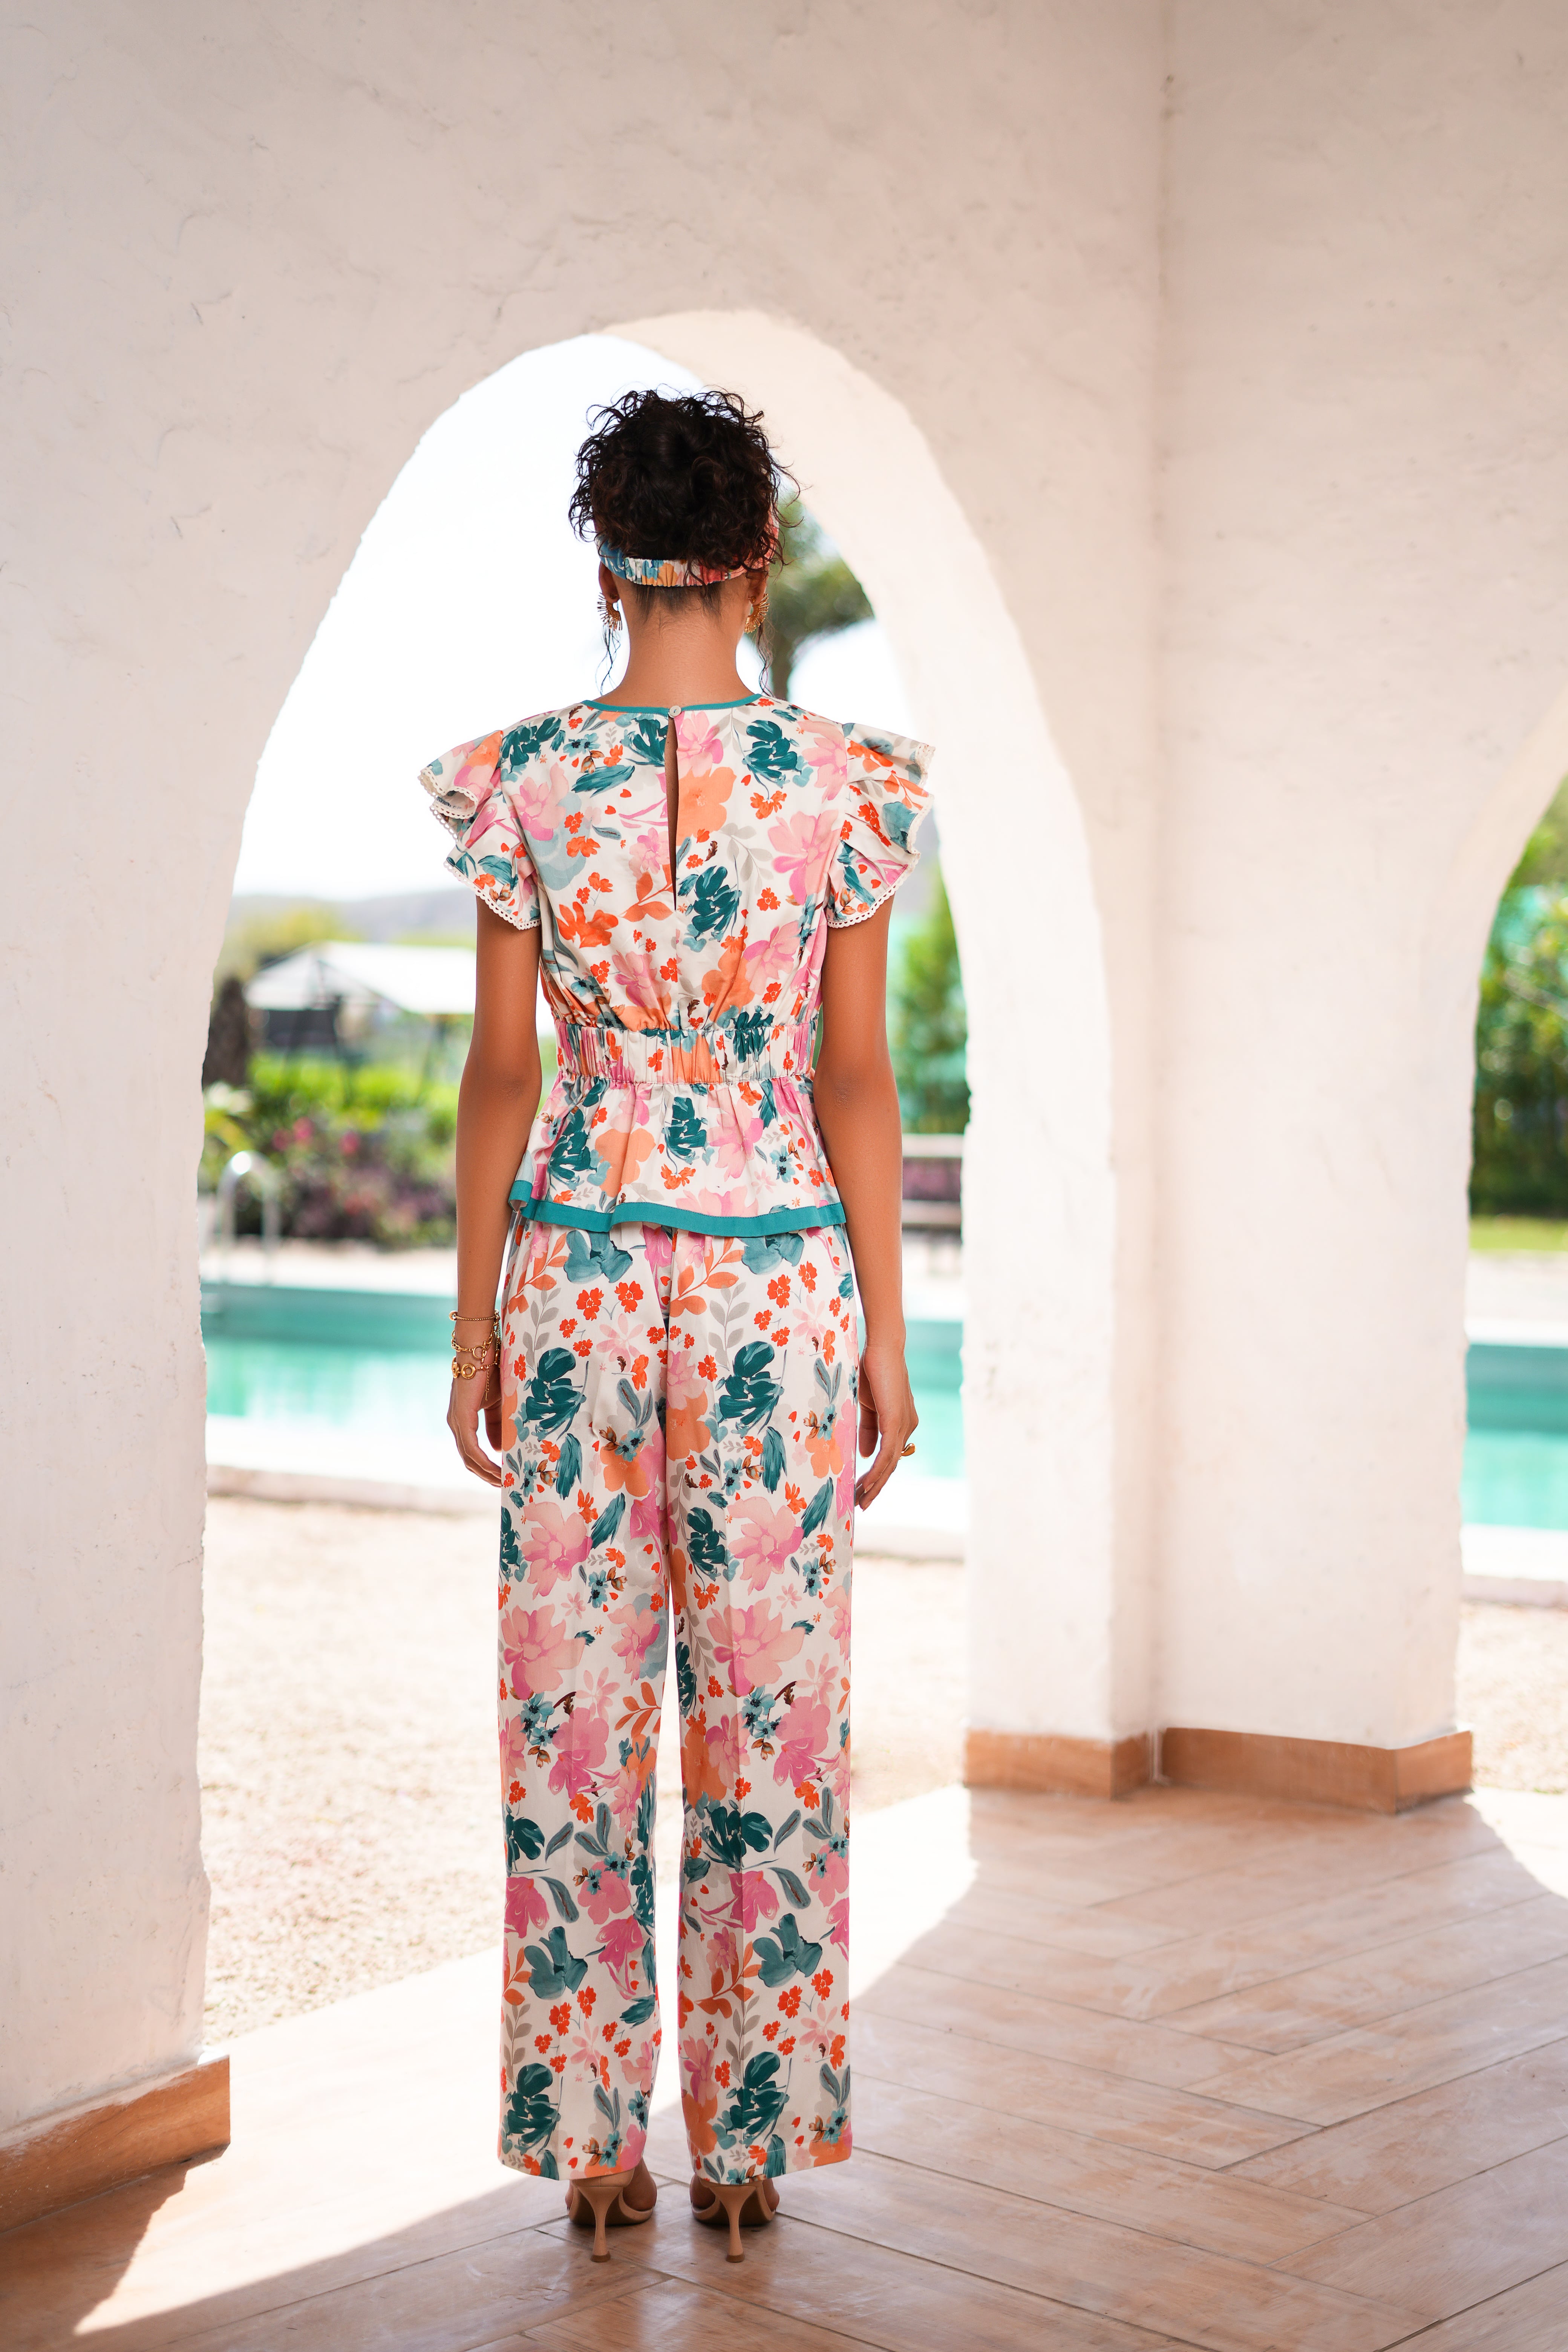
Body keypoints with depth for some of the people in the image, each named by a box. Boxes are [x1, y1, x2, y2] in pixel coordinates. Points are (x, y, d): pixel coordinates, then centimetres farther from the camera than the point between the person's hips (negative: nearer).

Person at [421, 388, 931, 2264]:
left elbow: (502, 1071, -1)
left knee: (578, 1711, 9)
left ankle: (595, 2139, 17)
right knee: (768, 1718, 9)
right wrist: (886, 1336, 4)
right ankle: (749, 2140, 18)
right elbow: (857, 1079, -3)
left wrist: (474, 1328, 6)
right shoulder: (843, 786, -4)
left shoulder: (524, 780, -2)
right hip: (777, 1273, 0)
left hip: (576, 1270, 1)